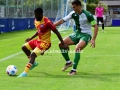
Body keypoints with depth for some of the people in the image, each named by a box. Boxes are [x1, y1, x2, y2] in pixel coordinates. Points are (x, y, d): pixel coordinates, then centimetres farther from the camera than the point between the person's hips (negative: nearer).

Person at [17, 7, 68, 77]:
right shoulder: (36, 21, 2)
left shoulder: (47, 22, -24)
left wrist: (63, 44, -19)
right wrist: (31, 38, 22)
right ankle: (33, 62, 29)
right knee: (24, 47, 14)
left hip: (45, 42, -9)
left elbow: (56, 32, -20)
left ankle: (25, 72, -25)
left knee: (33, 54, -25)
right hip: (39, 40, 9)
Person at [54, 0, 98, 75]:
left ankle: (74, 70, -22)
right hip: (77, 33, 7)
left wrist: (93, 39, -24)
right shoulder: (73, 14, -2)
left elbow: (96, 26, -16)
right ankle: (68, 62, 16)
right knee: (61, 44, -4)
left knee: (77, 48, -32)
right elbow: (62, 20, -1)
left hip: (86, 35, -7)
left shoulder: (87, 15, -18)